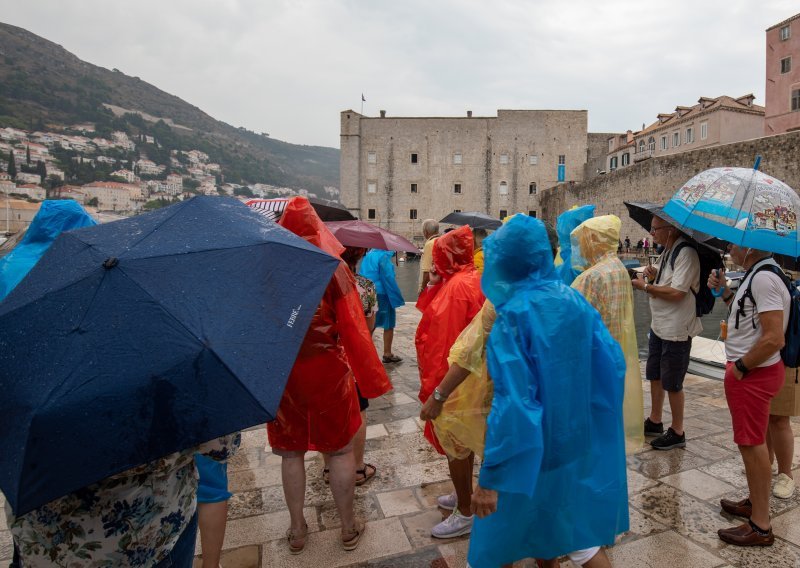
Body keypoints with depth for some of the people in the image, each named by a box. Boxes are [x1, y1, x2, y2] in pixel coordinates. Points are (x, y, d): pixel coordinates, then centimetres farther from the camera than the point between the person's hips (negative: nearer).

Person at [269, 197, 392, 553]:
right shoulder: (332, 266, -10)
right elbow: (353, 326, -12)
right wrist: (370, 376, -4)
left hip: (280, 374, 2)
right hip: (327, 370, -2)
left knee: (291, 452, 17)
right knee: (341, 449, 14)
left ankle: (297, 531, 33)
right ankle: (349, 527, 28)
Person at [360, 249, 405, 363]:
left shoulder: (368, 254, 11)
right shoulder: (384, 256, -14)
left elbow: (363, 274, 16)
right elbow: (389, 279, -16)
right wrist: (397, 298, -11)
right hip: (381, 295, -7)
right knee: (389, 325, 5)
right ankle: (387, 354, 11)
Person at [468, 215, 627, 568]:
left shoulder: (514, 314, -23)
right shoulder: (574, 299, -5)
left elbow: (513, 401, -27)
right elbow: (613, 363, 2)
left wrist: (490, 477, -22)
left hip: (531, 446, -5)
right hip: (577, 437, 6)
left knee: (507, 530, 19)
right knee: (574, 526, 25)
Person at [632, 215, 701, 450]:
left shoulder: (686, 253, -20)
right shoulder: (666, 252, 9)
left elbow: (676, 292, -26)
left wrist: (646, 286, -14)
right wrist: (654, 276, -1)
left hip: (676, 329, -9)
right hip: (658, 325, 9)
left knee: (672, 383, 3)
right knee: (655, 375, 19)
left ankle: (677, 433, 20)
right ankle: (654, 422, 35)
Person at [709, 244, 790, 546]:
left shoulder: (764, 278, -22)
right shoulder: (757, 275, 10)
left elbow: (774, 338, -26)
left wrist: (740, 368, -17)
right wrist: (725, 291, 8)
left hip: (754, 374, -10)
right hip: (752, 371, 10)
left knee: (752, 444, 0)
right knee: (752, 442, 21)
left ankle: (760, 527, 13)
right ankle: (755, 502, 37)